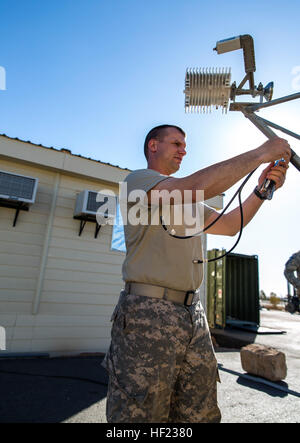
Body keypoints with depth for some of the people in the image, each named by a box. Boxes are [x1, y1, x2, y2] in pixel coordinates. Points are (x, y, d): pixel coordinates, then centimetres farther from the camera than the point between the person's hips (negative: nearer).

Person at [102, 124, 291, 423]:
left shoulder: (188, 200, 24)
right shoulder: (138, 179, -2)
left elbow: (229, 225, 20)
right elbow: (195, 186, -20)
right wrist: (260, 154, -11)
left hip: (192, 313, 8)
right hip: (148, 311, -7)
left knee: (202, 414, 11)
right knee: (142, 412, 1)